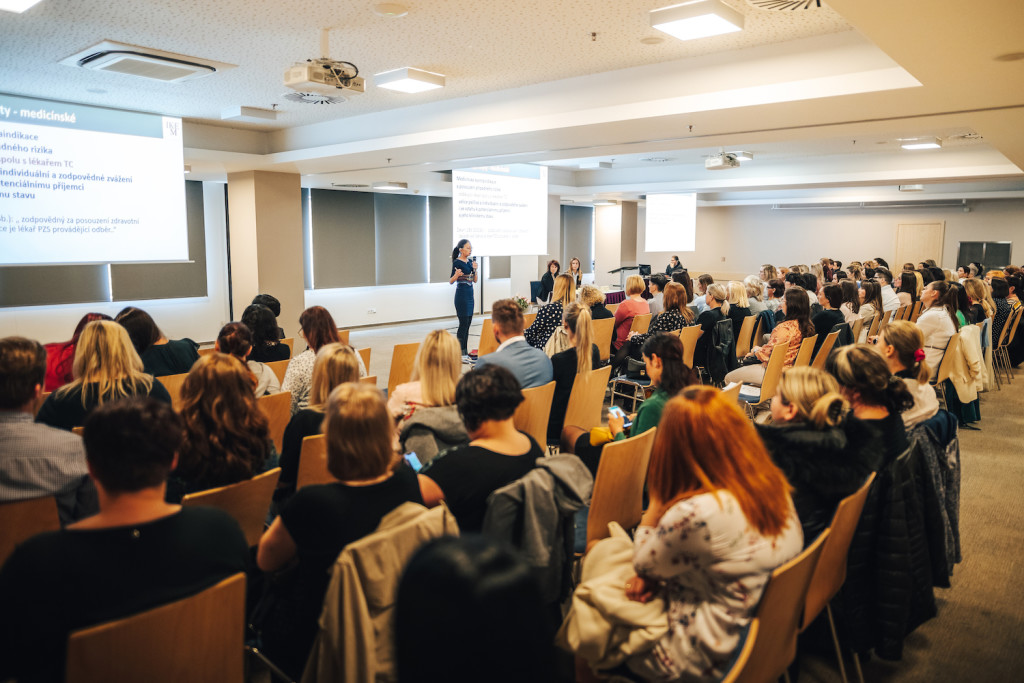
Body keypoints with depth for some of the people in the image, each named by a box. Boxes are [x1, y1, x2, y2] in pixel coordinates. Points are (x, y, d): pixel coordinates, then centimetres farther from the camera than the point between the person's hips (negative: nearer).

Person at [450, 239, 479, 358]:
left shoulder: (470, 261, 10)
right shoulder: (457, 262, -10)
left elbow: (475, 280, 12)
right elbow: (451, 281, -10)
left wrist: (475, 269, -5)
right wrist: (456, 275, -30)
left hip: (470, 294, 8)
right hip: (461, 294, -8)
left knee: (468, 323, 8)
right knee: (463, 323, -8)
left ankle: (465, 352, 14)